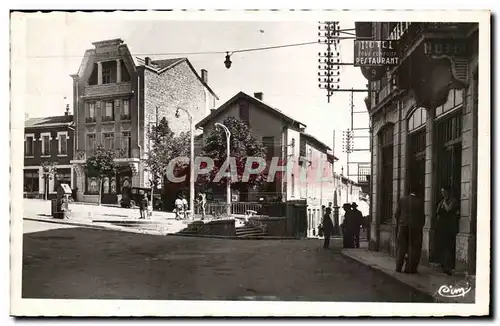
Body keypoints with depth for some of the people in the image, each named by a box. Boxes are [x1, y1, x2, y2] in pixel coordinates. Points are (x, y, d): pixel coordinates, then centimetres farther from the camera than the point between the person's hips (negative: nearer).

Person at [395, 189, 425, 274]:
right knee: (413, 248, 5)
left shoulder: (402, 199, 1)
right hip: (415, 226, -2)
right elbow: (422, 216, -1)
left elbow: (397, 213, 4)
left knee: (401, 247, 10)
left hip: (402, 225, 2)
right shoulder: (420, 202, -5)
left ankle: (398, 267, 11)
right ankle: (410, 268, 5)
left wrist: (398, 224, 18)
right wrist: (421, 225, 13)